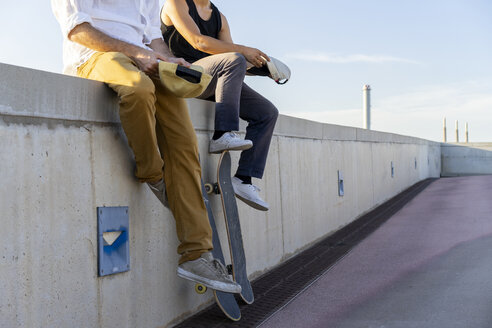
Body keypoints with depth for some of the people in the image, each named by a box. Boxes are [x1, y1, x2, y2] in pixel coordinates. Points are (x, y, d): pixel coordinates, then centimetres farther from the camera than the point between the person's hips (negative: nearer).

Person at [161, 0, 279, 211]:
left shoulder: (220, 18, 22)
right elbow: (198, 41, -13)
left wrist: (261, 67, -6)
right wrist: (242, 50, -15)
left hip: (215, 83, 7)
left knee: (267, 112, -5)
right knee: (234, 60, -31)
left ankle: (243, 179, -11)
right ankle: (222, 136, -37)